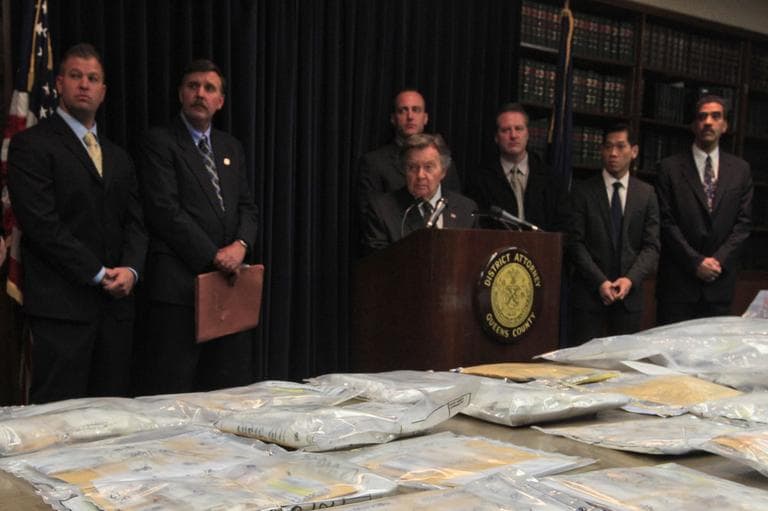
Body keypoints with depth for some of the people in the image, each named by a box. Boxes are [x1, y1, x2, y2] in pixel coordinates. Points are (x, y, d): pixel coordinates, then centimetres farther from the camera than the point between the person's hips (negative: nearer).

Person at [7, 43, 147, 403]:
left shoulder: (118, 157, 20)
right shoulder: (31, 145, -1)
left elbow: (135, 222, 15)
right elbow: (42, 224, -11)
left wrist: (130, 270, -4)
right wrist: (99, 275, -12)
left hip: (116, 302, 6)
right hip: (62, 305, -6)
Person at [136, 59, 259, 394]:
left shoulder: (231, 148, 19)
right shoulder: (159, 142, -2)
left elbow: (247, 207, 16)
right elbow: (165, 211, -11)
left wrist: (241, 245, -5)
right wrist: (213, 256, -13)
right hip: (179, 285, -6)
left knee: (231, 389, 9)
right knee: (172, 391, -2)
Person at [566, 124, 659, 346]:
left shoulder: (646, 193, 10)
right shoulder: (583, 191, 3)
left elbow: (652, 246, 4)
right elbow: (575, 243, -3)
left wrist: (630, 279, -11)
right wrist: (600, 282, -13)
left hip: (629, 293, 2)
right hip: (589, 293, -2)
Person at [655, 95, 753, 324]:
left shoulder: (740, 170, 10)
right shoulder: (670, 167, 1)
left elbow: (743, 222, 6)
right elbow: (667, 222, -4)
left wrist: (719, 260, -7)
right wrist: (696, 262, -11)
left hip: (720, 279, 3)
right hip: (678, 280, -2)